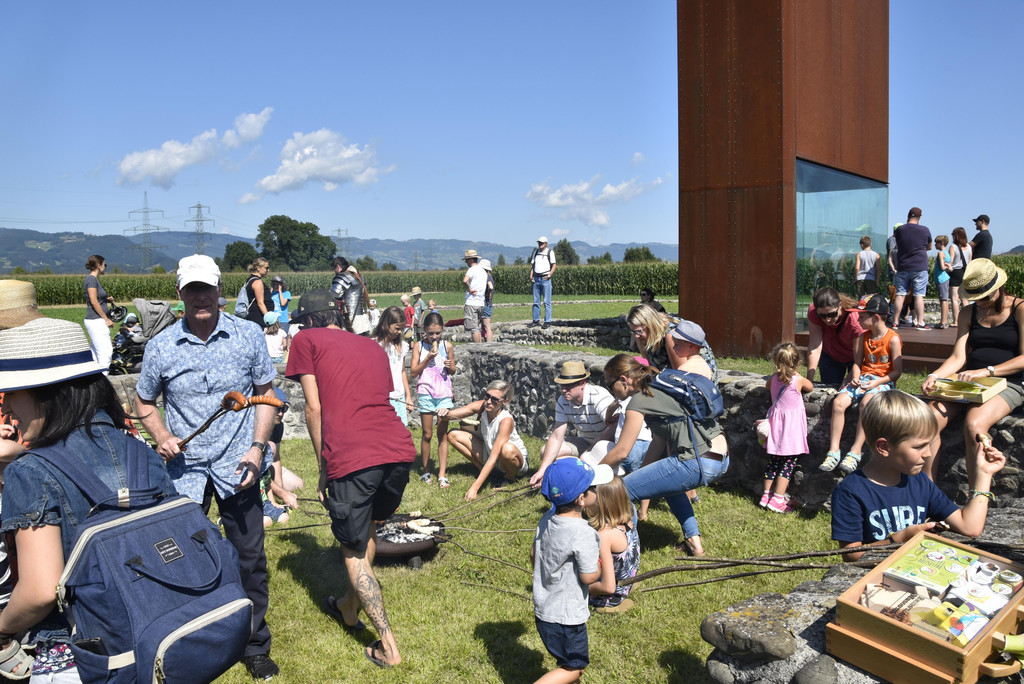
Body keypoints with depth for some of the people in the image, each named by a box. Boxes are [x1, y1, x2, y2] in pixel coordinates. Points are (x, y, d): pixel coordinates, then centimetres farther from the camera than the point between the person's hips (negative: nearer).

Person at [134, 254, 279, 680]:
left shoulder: (249, 335, -4)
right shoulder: (161, 346, -3)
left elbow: (266, 394, 4)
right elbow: (144, 403, 11)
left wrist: (257, 446, -7)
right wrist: (161, 436, -8)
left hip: (237, 465, 0)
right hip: (184, 468, 1)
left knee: (250, 560, 7)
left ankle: (255, 647, 26)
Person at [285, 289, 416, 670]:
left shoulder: (307, 340, 13)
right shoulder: (372, 346, 27)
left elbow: (314, 408, 5)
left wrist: (323, 471, 11)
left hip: (352, 458, -5)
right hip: (399, 449, 6)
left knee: (354, 552, 12)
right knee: (368, 526, 30)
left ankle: (388, 646, 12)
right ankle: (350, 608, 46)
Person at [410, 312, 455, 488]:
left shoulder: (447, 346, 4)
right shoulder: (419, 346, 1)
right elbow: (413, 372, -3)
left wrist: (450, 366, -9)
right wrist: (428, 358, -13)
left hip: (444, 393, 1)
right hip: (426, 393, -1)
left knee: (443, 435, 2)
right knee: (427, 434, 6)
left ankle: (442, 475, 4)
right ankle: (425, 470, 21)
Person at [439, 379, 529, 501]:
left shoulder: (506, 421, -32)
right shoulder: (482, 407, -17)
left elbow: (493, 458, -36)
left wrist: (475, 487, -40)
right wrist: (446, 413, -47)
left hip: (516, 460, -5)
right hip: (489, 451, 5)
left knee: (507, 449, -42)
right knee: (453, 435, -9)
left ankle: (511, 477, -6)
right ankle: (482, 469, 8)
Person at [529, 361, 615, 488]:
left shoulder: (599, 397, -28)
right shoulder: (563, 402, -8)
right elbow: (556, 438, -9)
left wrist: (592, 448, -33)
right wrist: (542, 471, -16)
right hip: (586, 442, 7)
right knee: (546, 453, -7)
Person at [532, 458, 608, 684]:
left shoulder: (547, 518, -4)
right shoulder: (584, 534, -28)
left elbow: (534, 554, 8)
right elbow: (589, 577, -22)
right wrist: (599, 563, -3)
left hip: (542, 608, 8)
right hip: (566, 616, -8)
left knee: (577, 658, 27)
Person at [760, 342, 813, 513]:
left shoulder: (774, 378, -2)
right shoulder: (799, 380, -13)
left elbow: (767, 386, 21)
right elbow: (811, 387, 9)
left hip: (775, 424, 5)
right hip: (792, 426, -5)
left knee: (773, 461, 15)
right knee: (788, 463, 1)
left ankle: (766, 495, 21)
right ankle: (777, 500, -2)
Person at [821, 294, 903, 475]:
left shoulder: (893, 339, -7)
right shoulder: (863, 337, 11)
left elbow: (897, 370, -8)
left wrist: (877, 382, -20)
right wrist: (855, 377, -5)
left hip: (883, 381, -5)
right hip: (863, 378, 6)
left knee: (866, 402, -36)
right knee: (838, 401, -21)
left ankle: (855, 452, -32)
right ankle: (834, 450, -18)